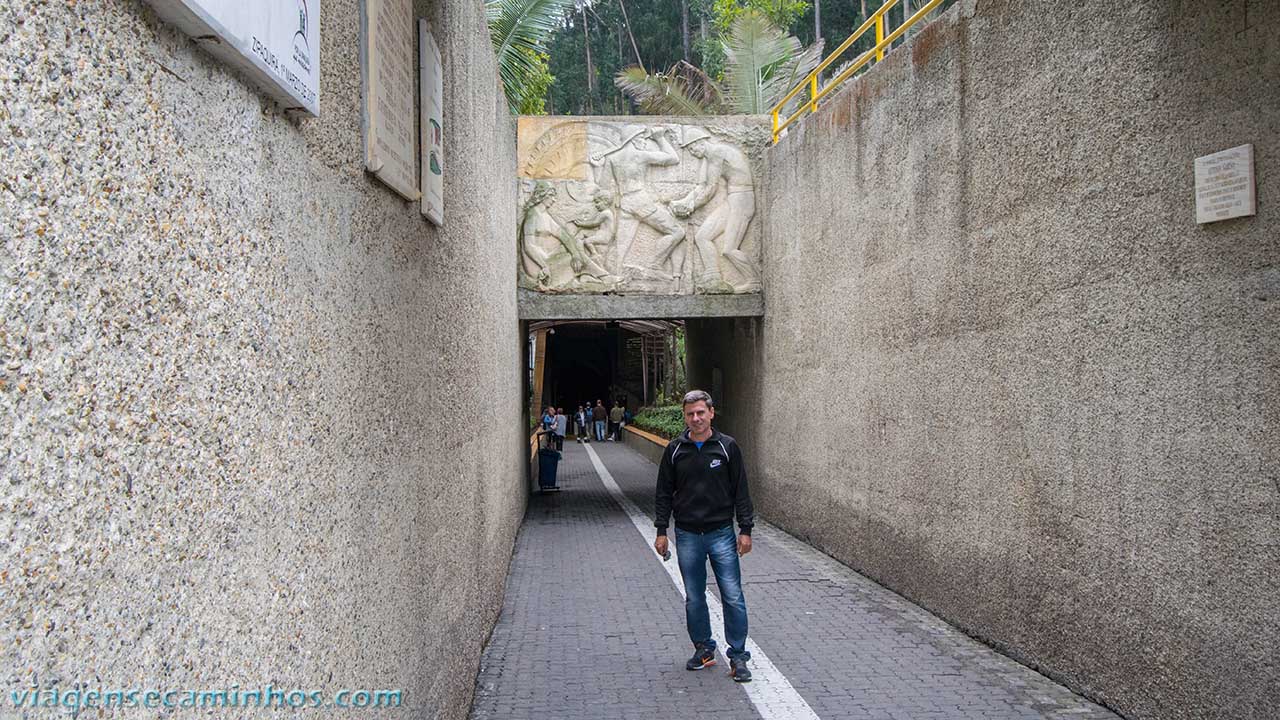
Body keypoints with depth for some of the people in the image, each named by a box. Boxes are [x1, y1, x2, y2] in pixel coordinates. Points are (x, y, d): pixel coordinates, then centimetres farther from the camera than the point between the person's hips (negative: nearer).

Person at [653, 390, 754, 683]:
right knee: (694, 598, 10)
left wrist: (745, 530, -2)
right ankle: (703, 649, 26)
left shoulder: (727, 447, -1)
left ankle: (738, 656, 8)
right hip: (687, 535, 2)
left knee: (733, 596, -4)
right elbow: (664, 492, 8)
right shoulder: (675, 450, 3)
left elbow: (741, 491, 1)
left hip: (721, 533, -2)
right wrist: (661, 531, 4)